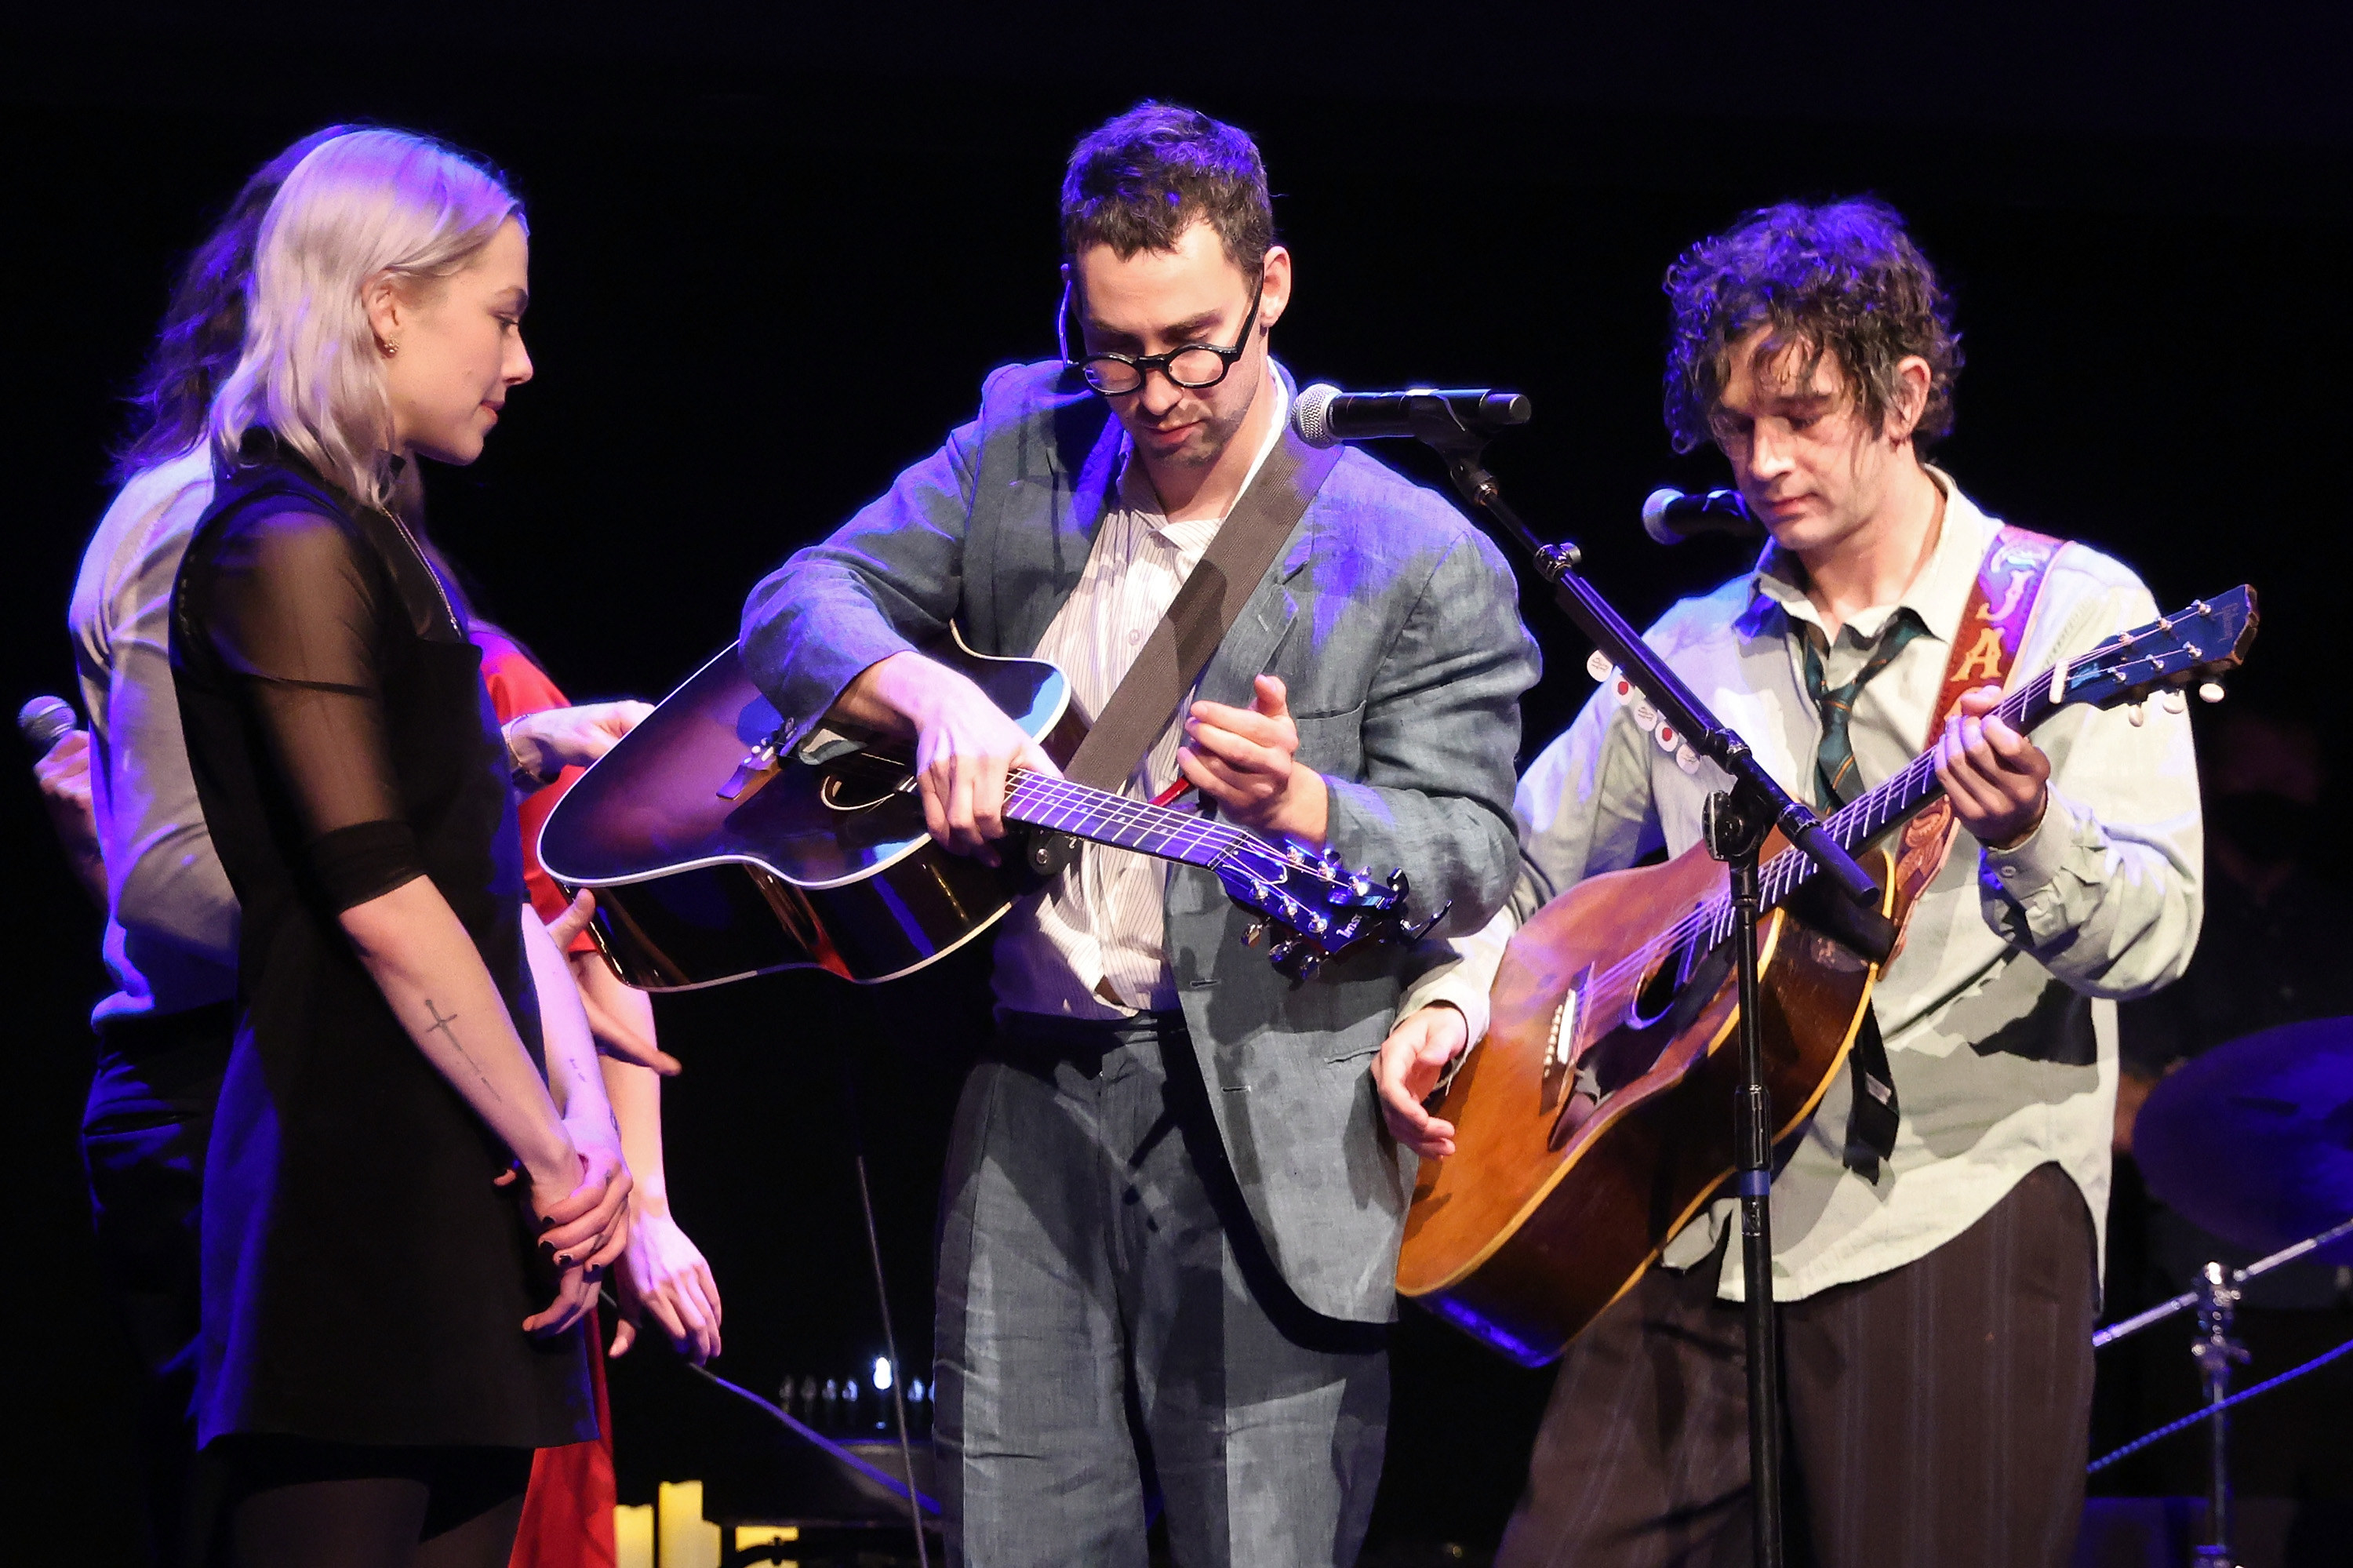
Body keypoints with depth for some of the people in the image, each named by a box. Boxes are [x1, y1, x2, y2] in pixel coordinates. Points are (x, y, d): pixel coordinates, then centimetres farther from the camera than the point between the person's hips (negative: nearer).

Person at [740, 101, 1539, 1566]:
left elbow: (1474, 855, -5)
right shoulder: (1019, 445, 11)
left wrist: (1300, 807, -25)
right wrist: (931, 694, -15)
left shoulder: (1420, 561, -2)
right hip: (1031, 1106, 3)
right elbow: (796, 606, 6)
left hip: (1267, 1132, -3)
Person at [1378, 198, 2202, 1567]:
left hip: (1953, 1216, -4)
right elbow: (1526, 871, 28)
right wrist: (1446, 1013, 10)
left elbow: (2153, 936, -9)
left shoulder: (2073, 614, 0)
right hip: (1697, 1221, 4)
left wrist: (2028, 836, -29)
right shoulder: (1694, 647, 15)